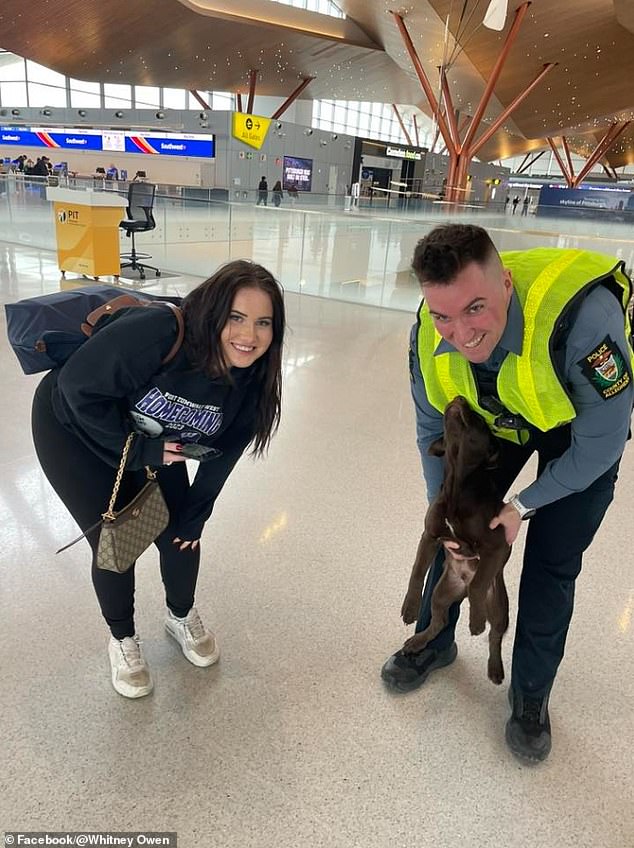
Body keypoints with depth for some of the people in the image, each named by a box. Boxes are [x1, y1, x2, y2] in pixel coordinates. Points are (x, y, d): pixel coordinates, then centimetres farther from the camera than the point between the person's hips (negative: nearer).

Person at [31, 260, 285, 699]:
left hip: (156, 441, 5)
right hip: (76, 429, -4)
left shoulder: (252, 378, -19)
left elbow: (222, 450, -6)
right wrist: (135, 451, -25)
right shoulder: (156, 333, -39)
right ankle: (122, 638, 27)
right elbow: (78, 387, -30)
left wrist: (195, 513, -1)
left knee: (181, 534, 5)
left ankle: (182, 616, 37)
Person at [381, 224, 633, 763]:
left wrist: (522, 506, -21)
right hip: (499, 418, 4)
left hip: (582, 426, -3)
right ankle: (433, 644, 35)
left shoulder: (582, 314, -43)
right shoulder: (430, 333, -27)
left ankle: (531, 697, 26)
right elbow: (433, 429, -9)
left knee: (551, 565, 0)